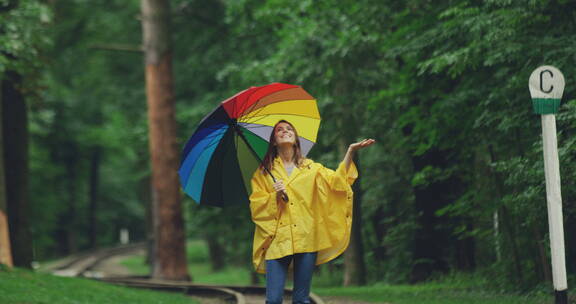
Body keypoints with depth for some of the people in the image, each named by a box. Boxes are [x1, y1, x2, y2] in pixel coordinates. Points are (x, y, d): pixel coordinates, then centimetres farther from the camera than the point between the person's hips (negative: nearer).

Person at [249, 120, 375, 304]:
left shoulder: (310, 168, 17)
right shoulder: (264, 172, 13)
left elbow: (336, 181, 3)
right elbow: (256, 207, 7)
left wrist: (350, 151, -7)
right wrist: (275, 196, -11)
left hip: (306, 238, 2)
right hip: (278, 239, -2)